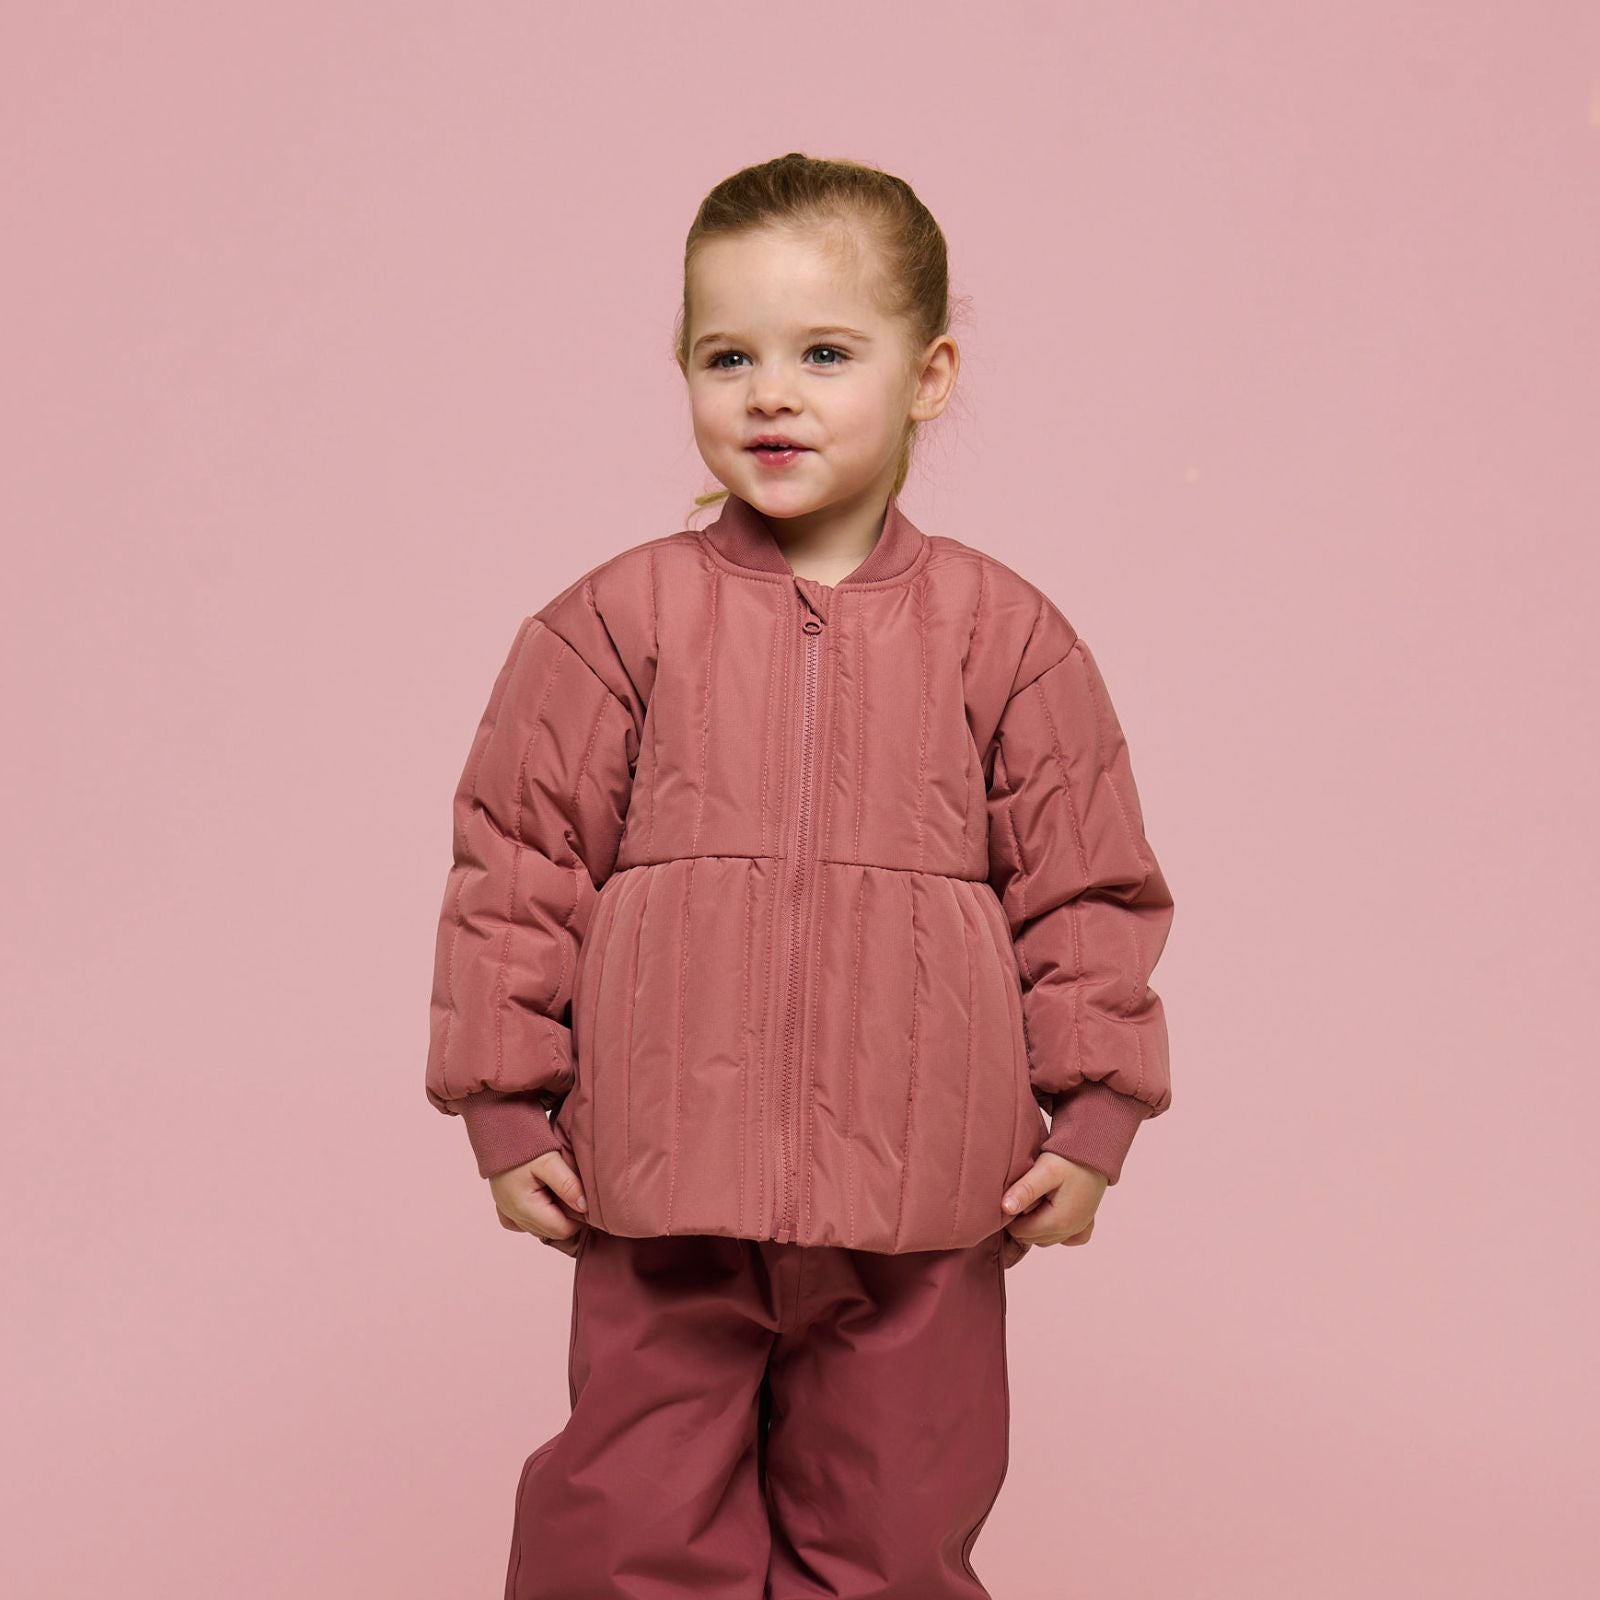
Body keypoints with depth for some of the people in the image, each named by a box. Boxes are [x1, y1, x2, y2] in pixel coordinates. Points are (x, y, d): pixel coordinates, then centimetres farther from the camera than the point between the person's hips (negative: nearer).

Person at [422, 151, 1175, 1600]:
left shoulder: (1003, 633, 1)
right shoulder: (617, 621, -1)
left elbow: (1089, 885, 6)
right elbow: (518, 859, 3)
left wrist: (1092, 1118, 2)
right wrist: (507, 1106, 1)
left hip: (922, 1204, 1)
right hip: (661, 1197, 0)